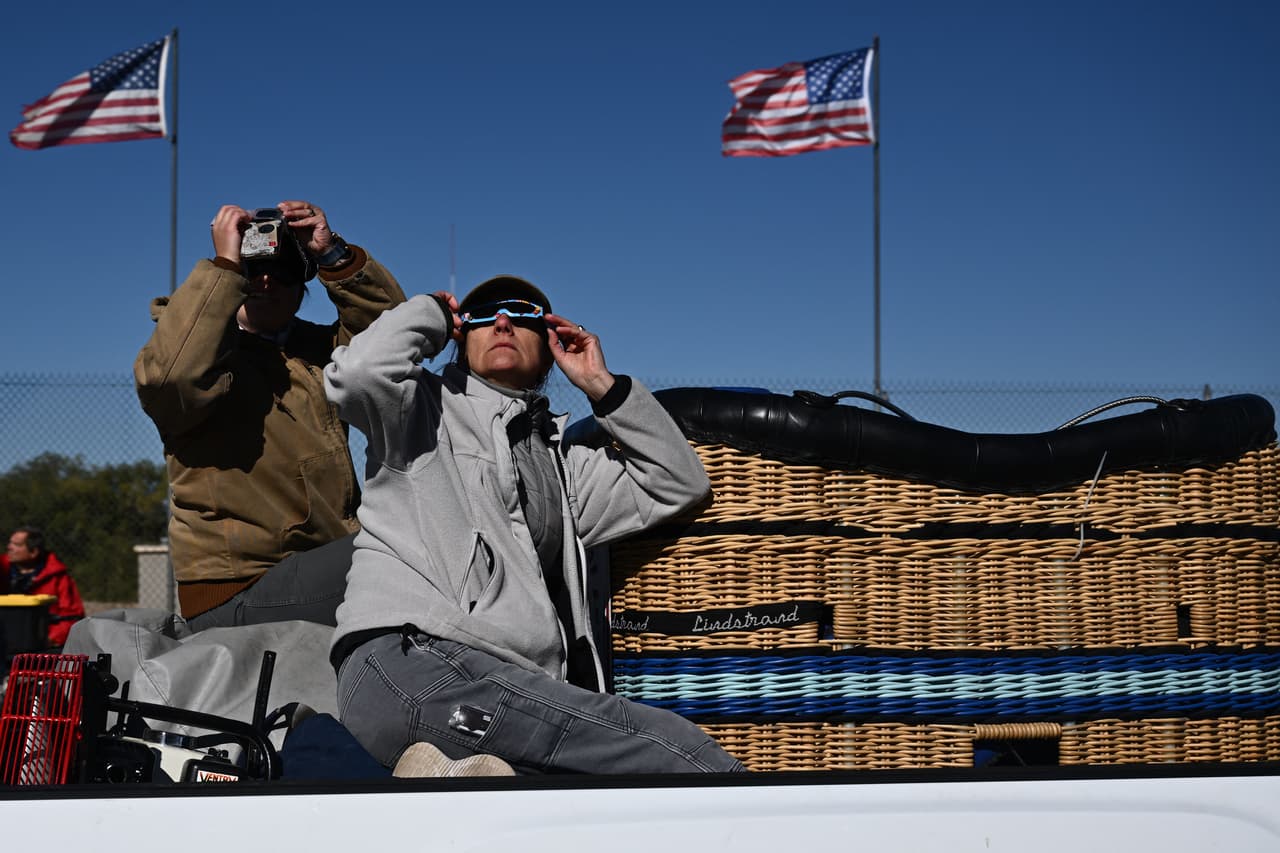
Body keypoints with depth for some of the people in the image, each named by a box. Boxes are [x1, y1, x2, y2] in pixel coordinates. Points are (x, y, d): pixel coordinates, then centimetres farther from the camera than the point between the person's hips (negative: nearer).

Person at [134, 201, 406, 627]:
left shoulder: (318, 347, 22)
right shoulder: (208, 344, 3)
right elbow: (169, 377, -21)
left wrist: (334, 255, 1)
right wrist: (225, 266, -16)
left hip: (325, 565, 7)